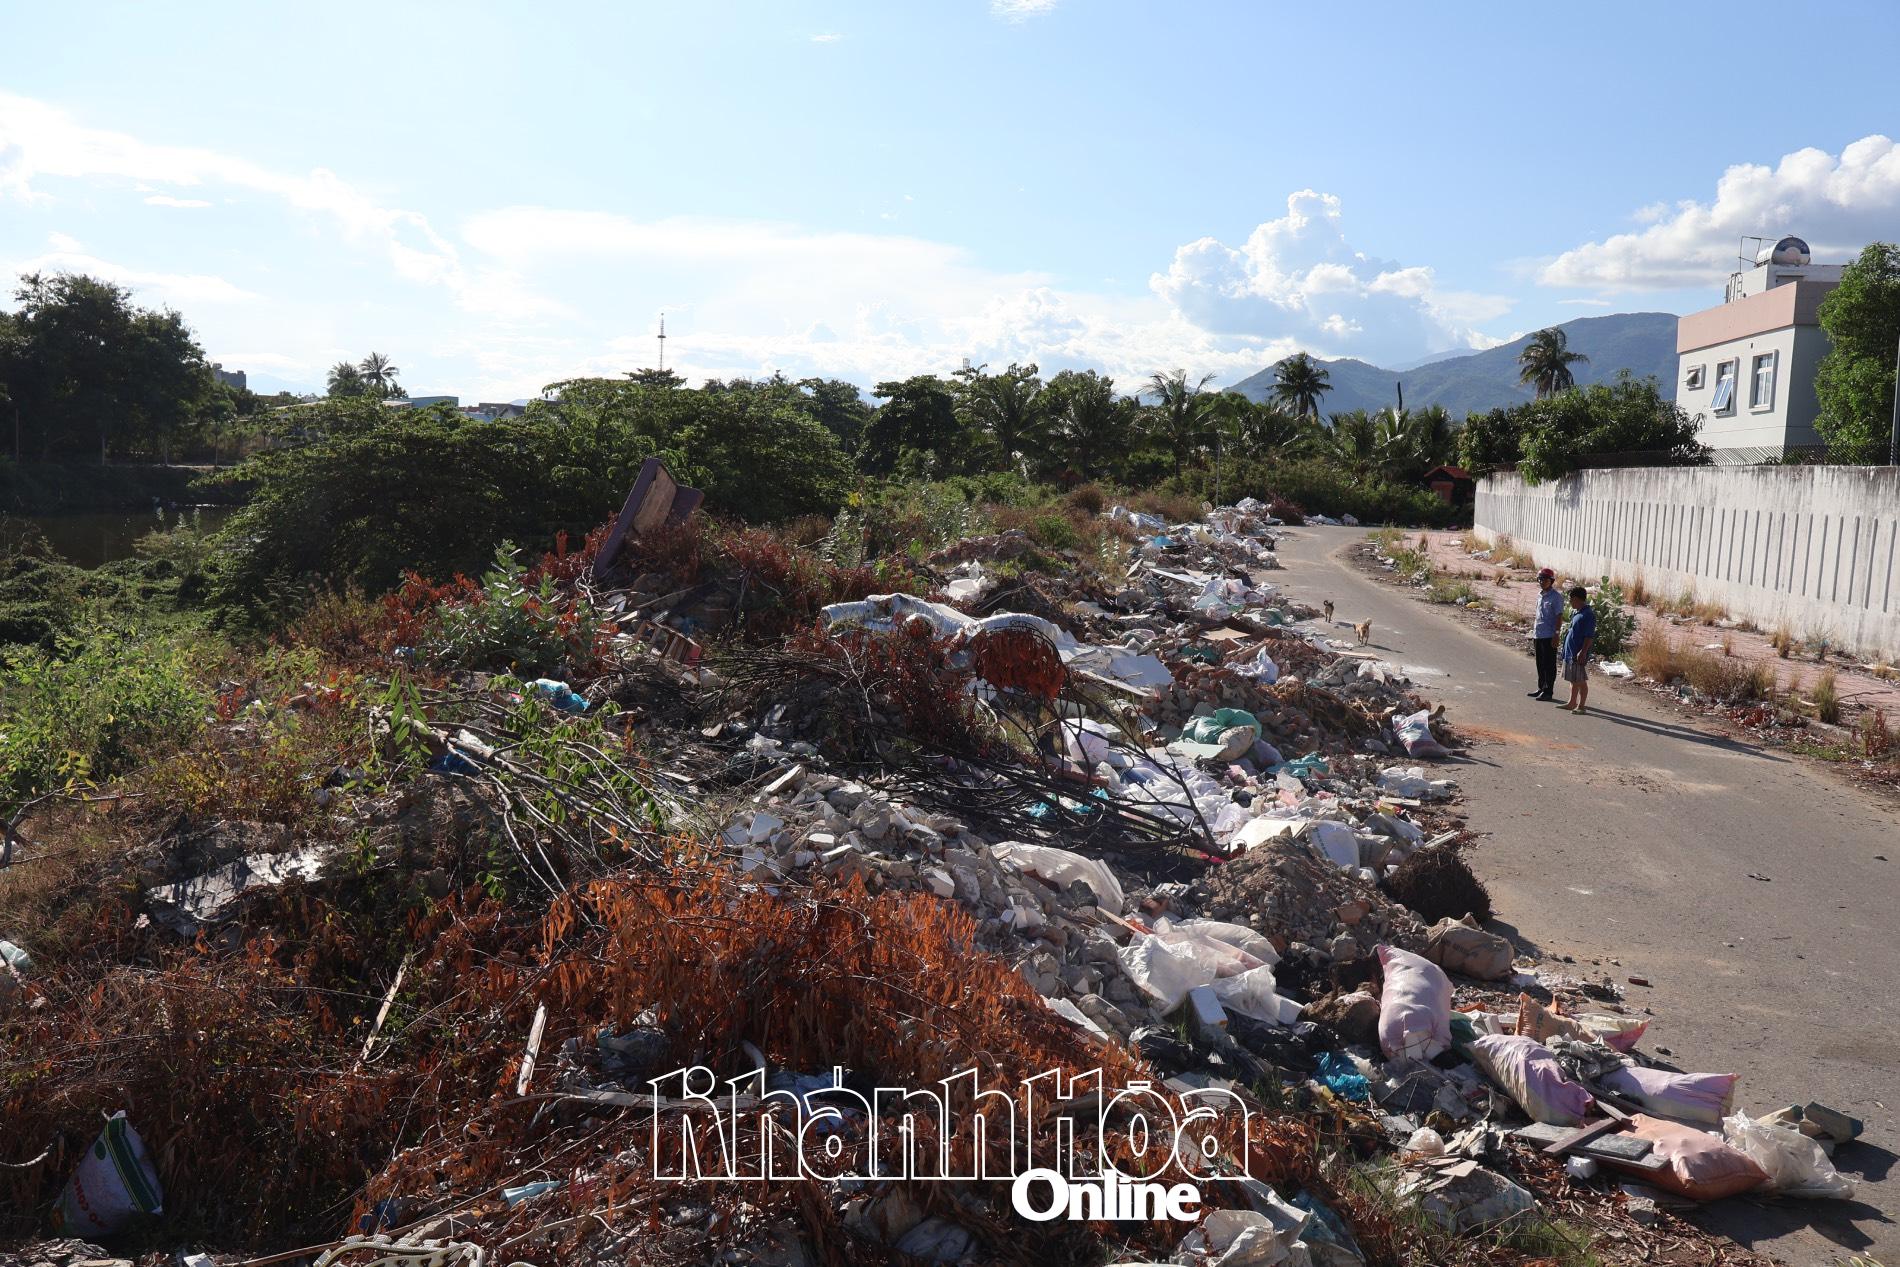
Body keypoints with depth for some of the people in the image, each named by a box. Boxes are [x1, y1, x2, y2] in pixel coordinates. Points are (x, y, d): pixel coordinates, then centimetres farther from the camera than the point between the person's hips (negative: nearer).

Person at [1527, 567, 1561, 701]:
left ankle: (1548, 691, 4)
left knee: (1549, 665, -1)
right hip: (1538, 635, 8)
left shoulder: (1556, 597, -11)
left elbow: (1559, 617, -14)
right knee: (1540, 664, 15)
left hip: (1549, 636, -8)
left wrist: (1556, 635, -18)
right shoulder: (1540, 595, 13)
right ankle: (1541, 688, 24)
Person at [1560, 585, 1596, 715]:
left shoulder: (1588, 614, -18)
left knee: (1581, 681, -1)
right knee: (1573, 680, 18)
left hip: (1579, 655, -10)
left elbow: (1589, 636, -21)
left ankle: (1581, 706, 5)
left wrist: (1583, 652, -24)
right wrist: (1568, 631, 14)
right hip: (1570, 653, 10)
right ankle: (1572, 703, 27)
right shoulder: (1578, 613, 13)